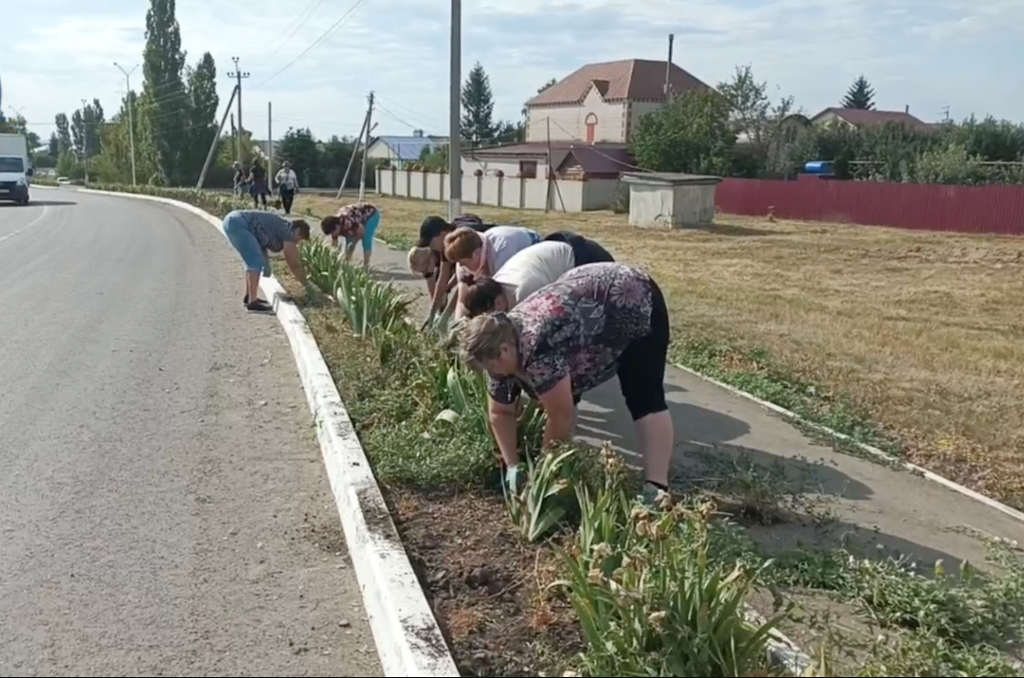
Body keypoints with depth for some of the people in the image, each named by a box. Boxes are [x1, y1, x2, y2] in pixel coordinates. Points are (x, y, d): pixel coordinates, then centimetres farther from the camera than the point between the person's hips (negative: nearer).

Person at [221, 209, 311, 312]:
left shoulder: (282, 228, 20)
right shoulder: (288, 232, -7)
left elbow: (293, 261, 29)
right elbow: (294, 265, -2)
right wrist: (306, 283, 8)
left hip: (232, 221, 11)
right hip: (237, 224, -11)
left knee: (253, 261, 18)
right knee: (256, 262, -10)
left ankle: (249, 297, 25)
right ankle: (252, 302, -10)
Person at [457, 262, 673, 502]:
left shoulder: (538, 349, -37)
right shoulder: (501, 342, -11)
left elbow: (562, 419, -30)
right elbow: (500, 413, 1)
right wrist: (512, 466, -5)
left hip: (636, 301, -8)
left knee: (644, 400, -16)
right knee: (560, 398, 2)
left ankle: (656, 488, -19)